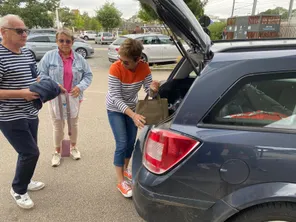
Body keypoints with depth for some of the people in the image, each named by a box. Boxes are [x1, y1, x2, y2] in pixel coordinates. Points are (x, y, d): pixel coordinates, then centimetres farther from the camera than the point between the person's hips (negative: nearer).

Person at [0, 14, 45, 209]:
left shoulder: (27, 53, 7)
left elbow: (34, 78, 19)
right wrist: (21, 93, -26)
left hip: (30, 113, 8)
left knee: (28, 152, 19)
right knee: (31, 152, -5)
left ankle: (24, 181, 42)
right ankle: (18, 190, 20)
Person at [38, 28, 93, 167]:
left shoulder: (79, 58, -3)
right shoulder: (49, 56, -8)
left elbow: (88, 75, 0)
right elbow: (41, 74, -7)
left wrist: (80, 86, -17)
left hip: (74, 97, 2)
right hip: (55, 98, -2)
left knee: (74, 123, 18)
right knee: (58, 126, 9)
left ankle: (74, 147, 40)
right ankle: (57, 152, 29)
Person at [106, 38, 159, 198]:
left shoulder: (144, 68, -19)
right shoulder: (115, 68, -30)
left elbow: (148, 91, -16)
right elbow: (116, 98, -33)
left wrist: (153, 88, -41)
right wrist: (133, 115, -45)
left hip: (132, 107, 4)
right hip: (115, 109, -4)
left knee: (131, 142, 12)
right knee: (122, 144, -8)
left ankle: (125, 169, 37)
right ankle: (121, 182, 7)